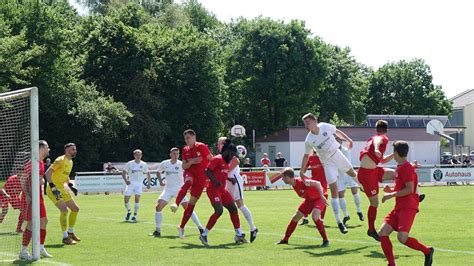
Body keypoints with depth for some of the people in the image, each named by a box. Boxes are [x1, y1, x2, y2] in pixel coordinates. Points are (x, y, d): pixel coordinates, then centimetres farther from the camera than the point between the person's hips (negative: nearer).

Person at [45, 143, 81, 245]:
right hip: (54, 190, -10)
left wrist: (70, 186, 17)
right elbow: (47, 173, -23)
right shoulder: (61, 160, -17)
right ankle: (65, 237, -15)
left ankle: (70, 232, 29)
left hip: (62, 190, 10)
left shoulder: (70, 162, 12)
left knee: (75, 209, 12)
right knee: (64, 210, -21)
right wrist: (53, 187, -30)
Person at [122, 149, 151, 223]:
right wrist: (126, 180, -16)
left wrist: (149, 183, 7)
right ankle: (129, 211, 24)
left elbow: (148, 173, 16)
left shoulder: (144, 164, 3)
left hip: (139, 184, 0)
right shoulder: (129, 164, -2)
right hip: (130, 183, 0)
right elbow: (123, 173, 1)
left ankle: (135, 215, -6)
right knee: (126, 199, -6)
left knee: (137, 198, -18)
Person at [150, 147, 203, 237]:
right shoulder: (164, 164, 0)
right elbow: (158, 172, 18)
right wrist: (160, 181, 3)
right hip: (168, 189, 2)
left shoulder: (181, 164, -8)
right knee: (158, 207, -11)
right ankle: (158, 231, -2)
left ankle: (200, 227, 0)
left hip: (179, 189, -2)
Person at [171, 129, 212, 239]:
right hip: (190, 173, 2)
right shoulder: (185, 150, 8)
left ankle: (182, 227, 7)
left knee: (192, 202, -2)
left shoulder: (202, 147, -6)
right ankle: (175, 204, -54)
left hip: (201, 176, -2)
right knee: (187, 182, -37)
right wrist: (191, 162, -13)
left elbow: (211, 160, -1)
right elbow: (184, 166, 7)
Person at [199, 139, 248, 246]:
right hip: (213, 189, -10)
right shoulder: (217, 159, -11)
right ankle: (204, 235, -15)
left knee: (233, 208, 10)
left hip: (222, 190, 10)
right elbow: (207, 171, -18)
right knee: (219, 210, -22)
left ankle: (239, 234, 20)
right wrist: (215, 181, -29)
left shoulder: (227, 162, 17)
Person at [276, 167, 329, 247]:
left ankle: (325, 240, -20)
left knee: (315, 216, -33)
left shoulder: (301, 182, -33)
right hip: (309, 200, 9)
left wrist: (322, 196, -44)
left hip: (318, 198, -9)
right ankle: (285, 239, 27)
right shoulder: (294, 184, -7)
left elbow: (317, 183, -38)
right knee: (295, 217, 12)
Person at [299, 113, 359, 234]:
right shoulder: (308, 140, -17)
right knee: (334, 190, -8)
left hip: (338, 154, 3)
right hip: (328, 163, -3)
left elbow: (337, 132, 5)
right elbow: (306, 156, -4)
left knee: (352, 173, 20)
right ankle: (339, 222, -4)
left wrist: (348, 139, 1)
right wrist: (302, 171, -2)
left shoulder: (325, 126, -14)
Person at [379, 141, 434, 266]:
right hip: (399, 207, 9)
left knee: (402, 237, -23)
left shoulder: (406, 167, -9)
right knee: (382, 233, -5)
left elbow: (409, 189, -17)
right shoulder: (400, 167, 20)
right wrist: (390, 191, 12)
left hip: (408, 207, -9)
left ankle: (427, 251, 0)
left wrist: (391, 195, -13)